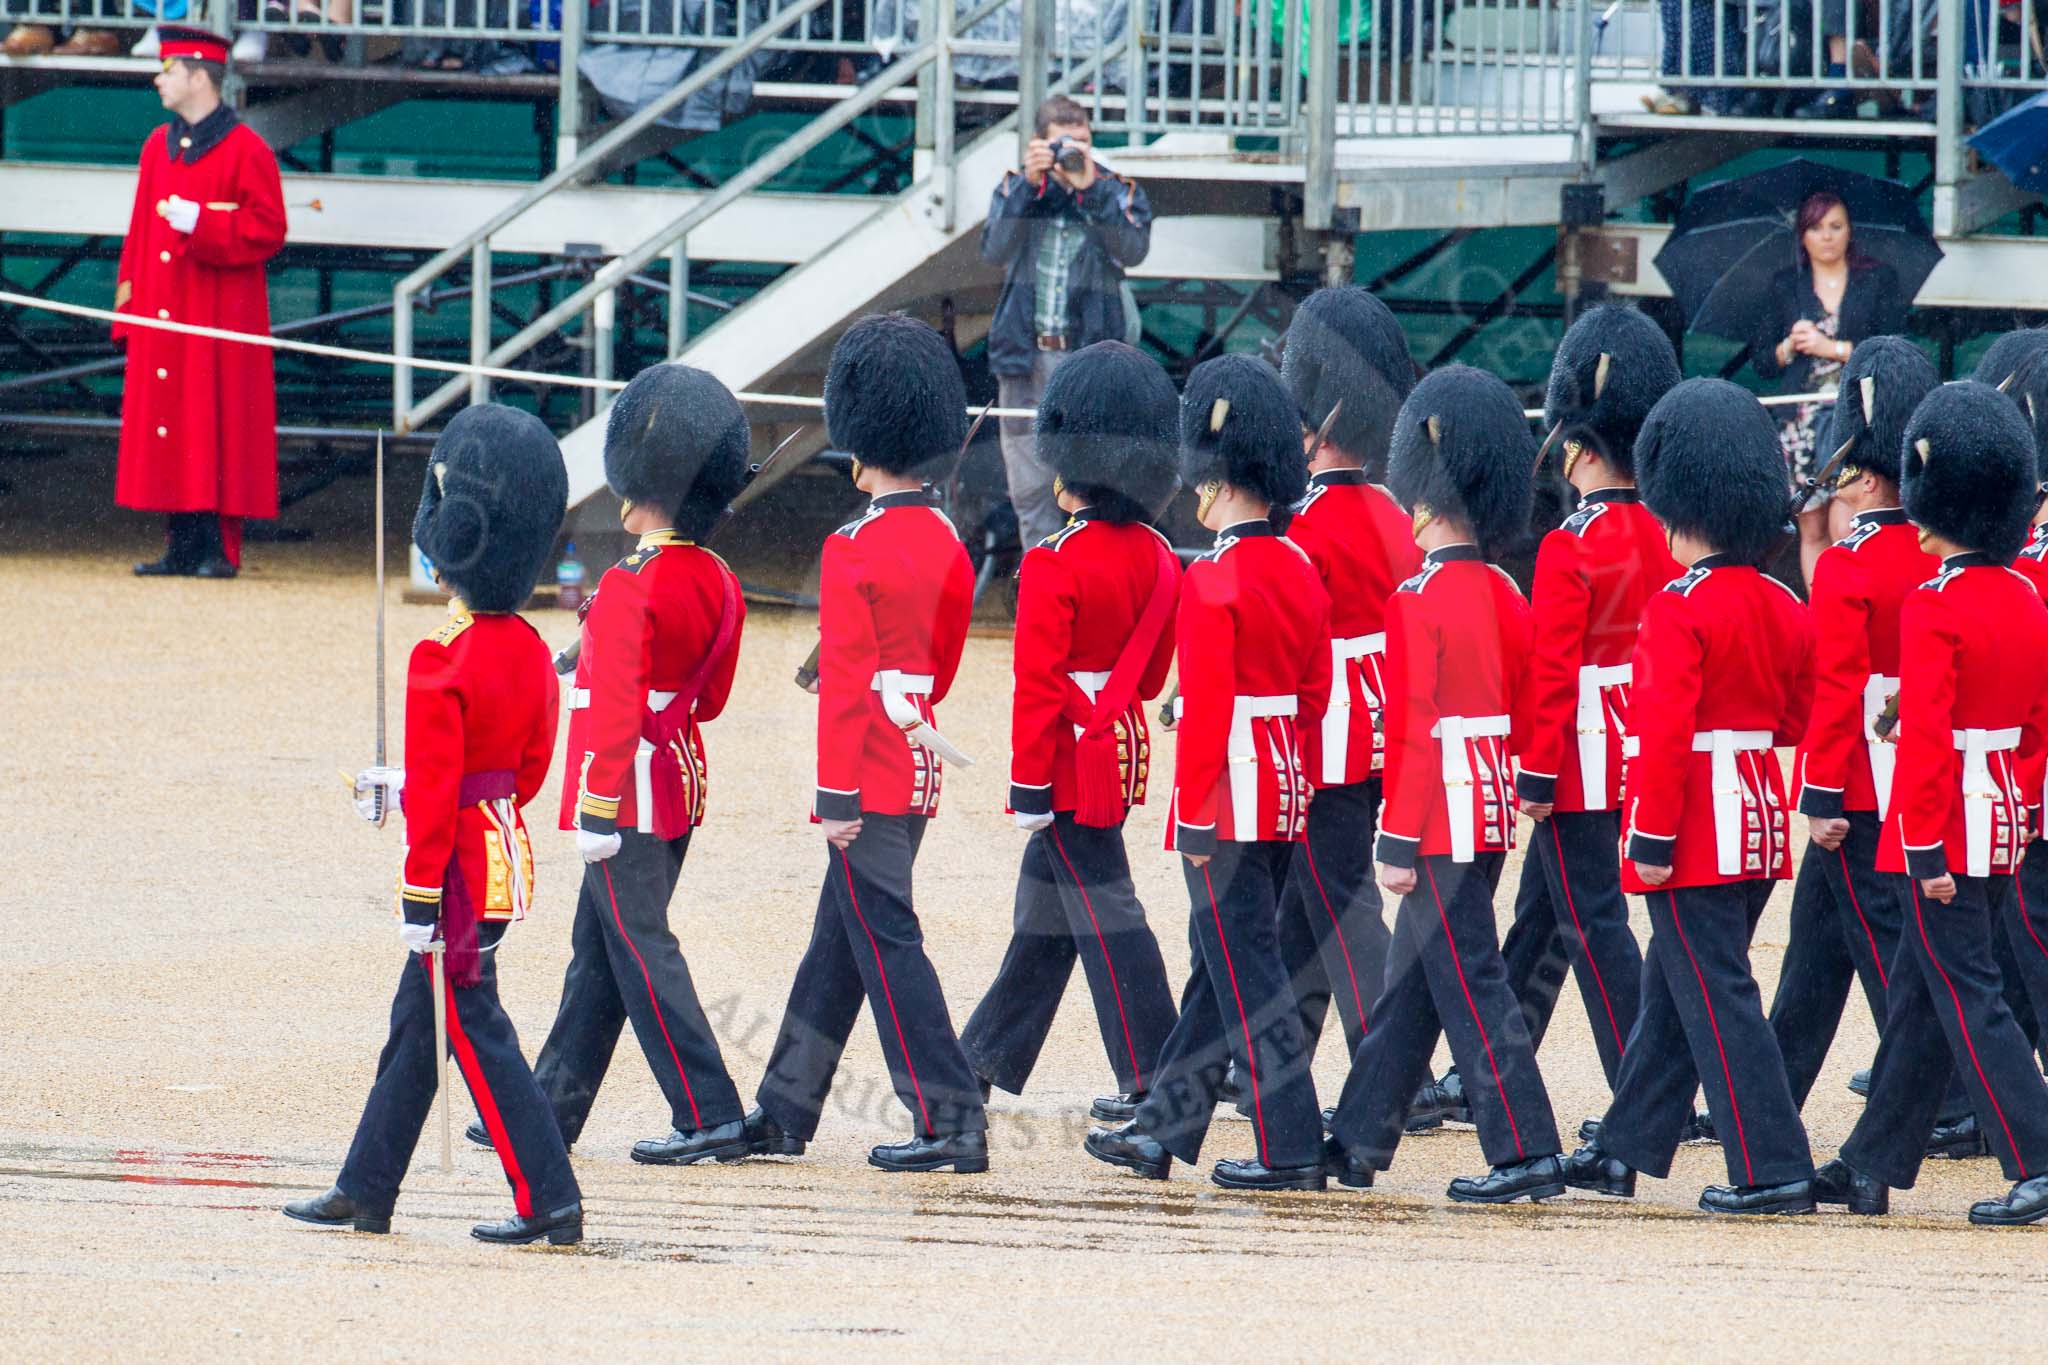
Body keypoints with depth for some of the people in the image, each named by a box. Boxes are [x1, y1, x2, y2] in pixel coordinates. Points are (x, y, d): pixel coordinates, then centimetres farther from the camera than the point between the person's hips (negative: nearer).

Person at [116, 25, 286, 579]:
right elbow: (140, 231, 16)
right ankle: (182, 547, 9)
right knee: (167, 429, 4)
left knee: (217, 431, -6)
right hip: (161, 320, 6)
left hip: (219, 322, -6)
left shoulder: (245, 151, -6)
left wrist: (199, 222, -20)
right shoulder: (158, 147, 13)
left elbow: (267, 230, -10)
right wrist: (130, 304, 11)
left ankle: (220, 549, -2)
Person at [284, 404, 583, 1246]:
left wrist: (419, 901, -16)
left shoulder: (440, 662, -20)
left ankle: (549, 1202, -4)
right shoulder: (530, 653, 5)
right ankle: (365, 1192, 24)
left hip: (459, 866, -9)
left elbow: (436, 788, -20)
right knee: (414, 1022, 17)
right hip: (508, 852, 9)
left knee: (475, 1030, -2)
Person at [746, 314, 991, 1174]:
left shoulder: (855, 551, -16)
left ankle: (951, 1125, -8)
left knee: (884, 942, -5)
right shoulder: (945, 544, 7)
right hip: (921, 764, 8)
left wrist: (837, 795, -16)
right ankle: (784, 1113, 22)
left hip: (869, 774, -8)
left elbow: (847, 679, -18)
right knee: (838, 940, 14)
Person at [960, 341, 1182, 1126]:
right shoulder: (1156, 559, 4)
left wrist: (1029, 789, -15)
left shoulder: (1056, 567, -19)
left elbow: (1038, 685, -19)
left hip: (1072, 759, -8)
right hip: (1125, 745, 8)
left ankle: (1150, 1080, -4)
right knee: (1045, 901, 17)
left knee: (1103, 909, -4)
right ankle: (990, 1057, 28)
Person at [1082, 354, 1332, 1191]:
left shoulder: (1212, 583, -17)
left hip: (1229, 800, -8)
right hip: (1285, 798, 8)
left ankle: (1290, 1152, -4)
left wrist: (1195, 821, -14)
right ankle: (1164, 1131, 21)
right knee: (1219, 964, 14)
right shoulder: (1302, 573, 8)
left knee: (1245, 974, -4)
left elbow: (1205, 712, -19)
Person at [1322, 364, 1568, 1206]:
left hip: (1442, 818, -9)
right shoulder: (1503, 597, 9)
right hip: (1491, 811, 9)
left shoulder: (1419, 602, -16)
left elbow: (1413, 729, -18)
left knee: (1468, 984, -6)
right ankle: (1360, 1143, 23)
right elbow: (1522, 716, 15)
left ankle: (1526, 1155, -8)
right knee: (1410, 982, 16)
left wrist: (1399, 843, -15)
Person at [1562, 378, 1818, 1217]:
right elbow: (1798, 720, 15)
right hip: (1760, 822, 8)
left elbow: (1666, 733, -20)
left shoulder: (1679, 610, -16)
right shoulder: (1783, 608, 8)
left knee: (1716, 999, -5)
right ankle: (1624, 1151, 24)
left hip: (1695, 831, -8)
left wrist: (1652, 840, -16)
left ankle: (1773, 1172, -7)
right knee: (1672, 991, 16)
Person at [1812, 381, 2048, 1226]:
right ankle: (1872, 1167, 21)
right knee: (1917, 999, 14)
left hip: (1946, 829, -8)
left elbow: (1926, 737, -20)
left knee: (1967, 999, -5)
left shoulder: (1933, 609, -17)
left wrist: (1928, 849, -18)